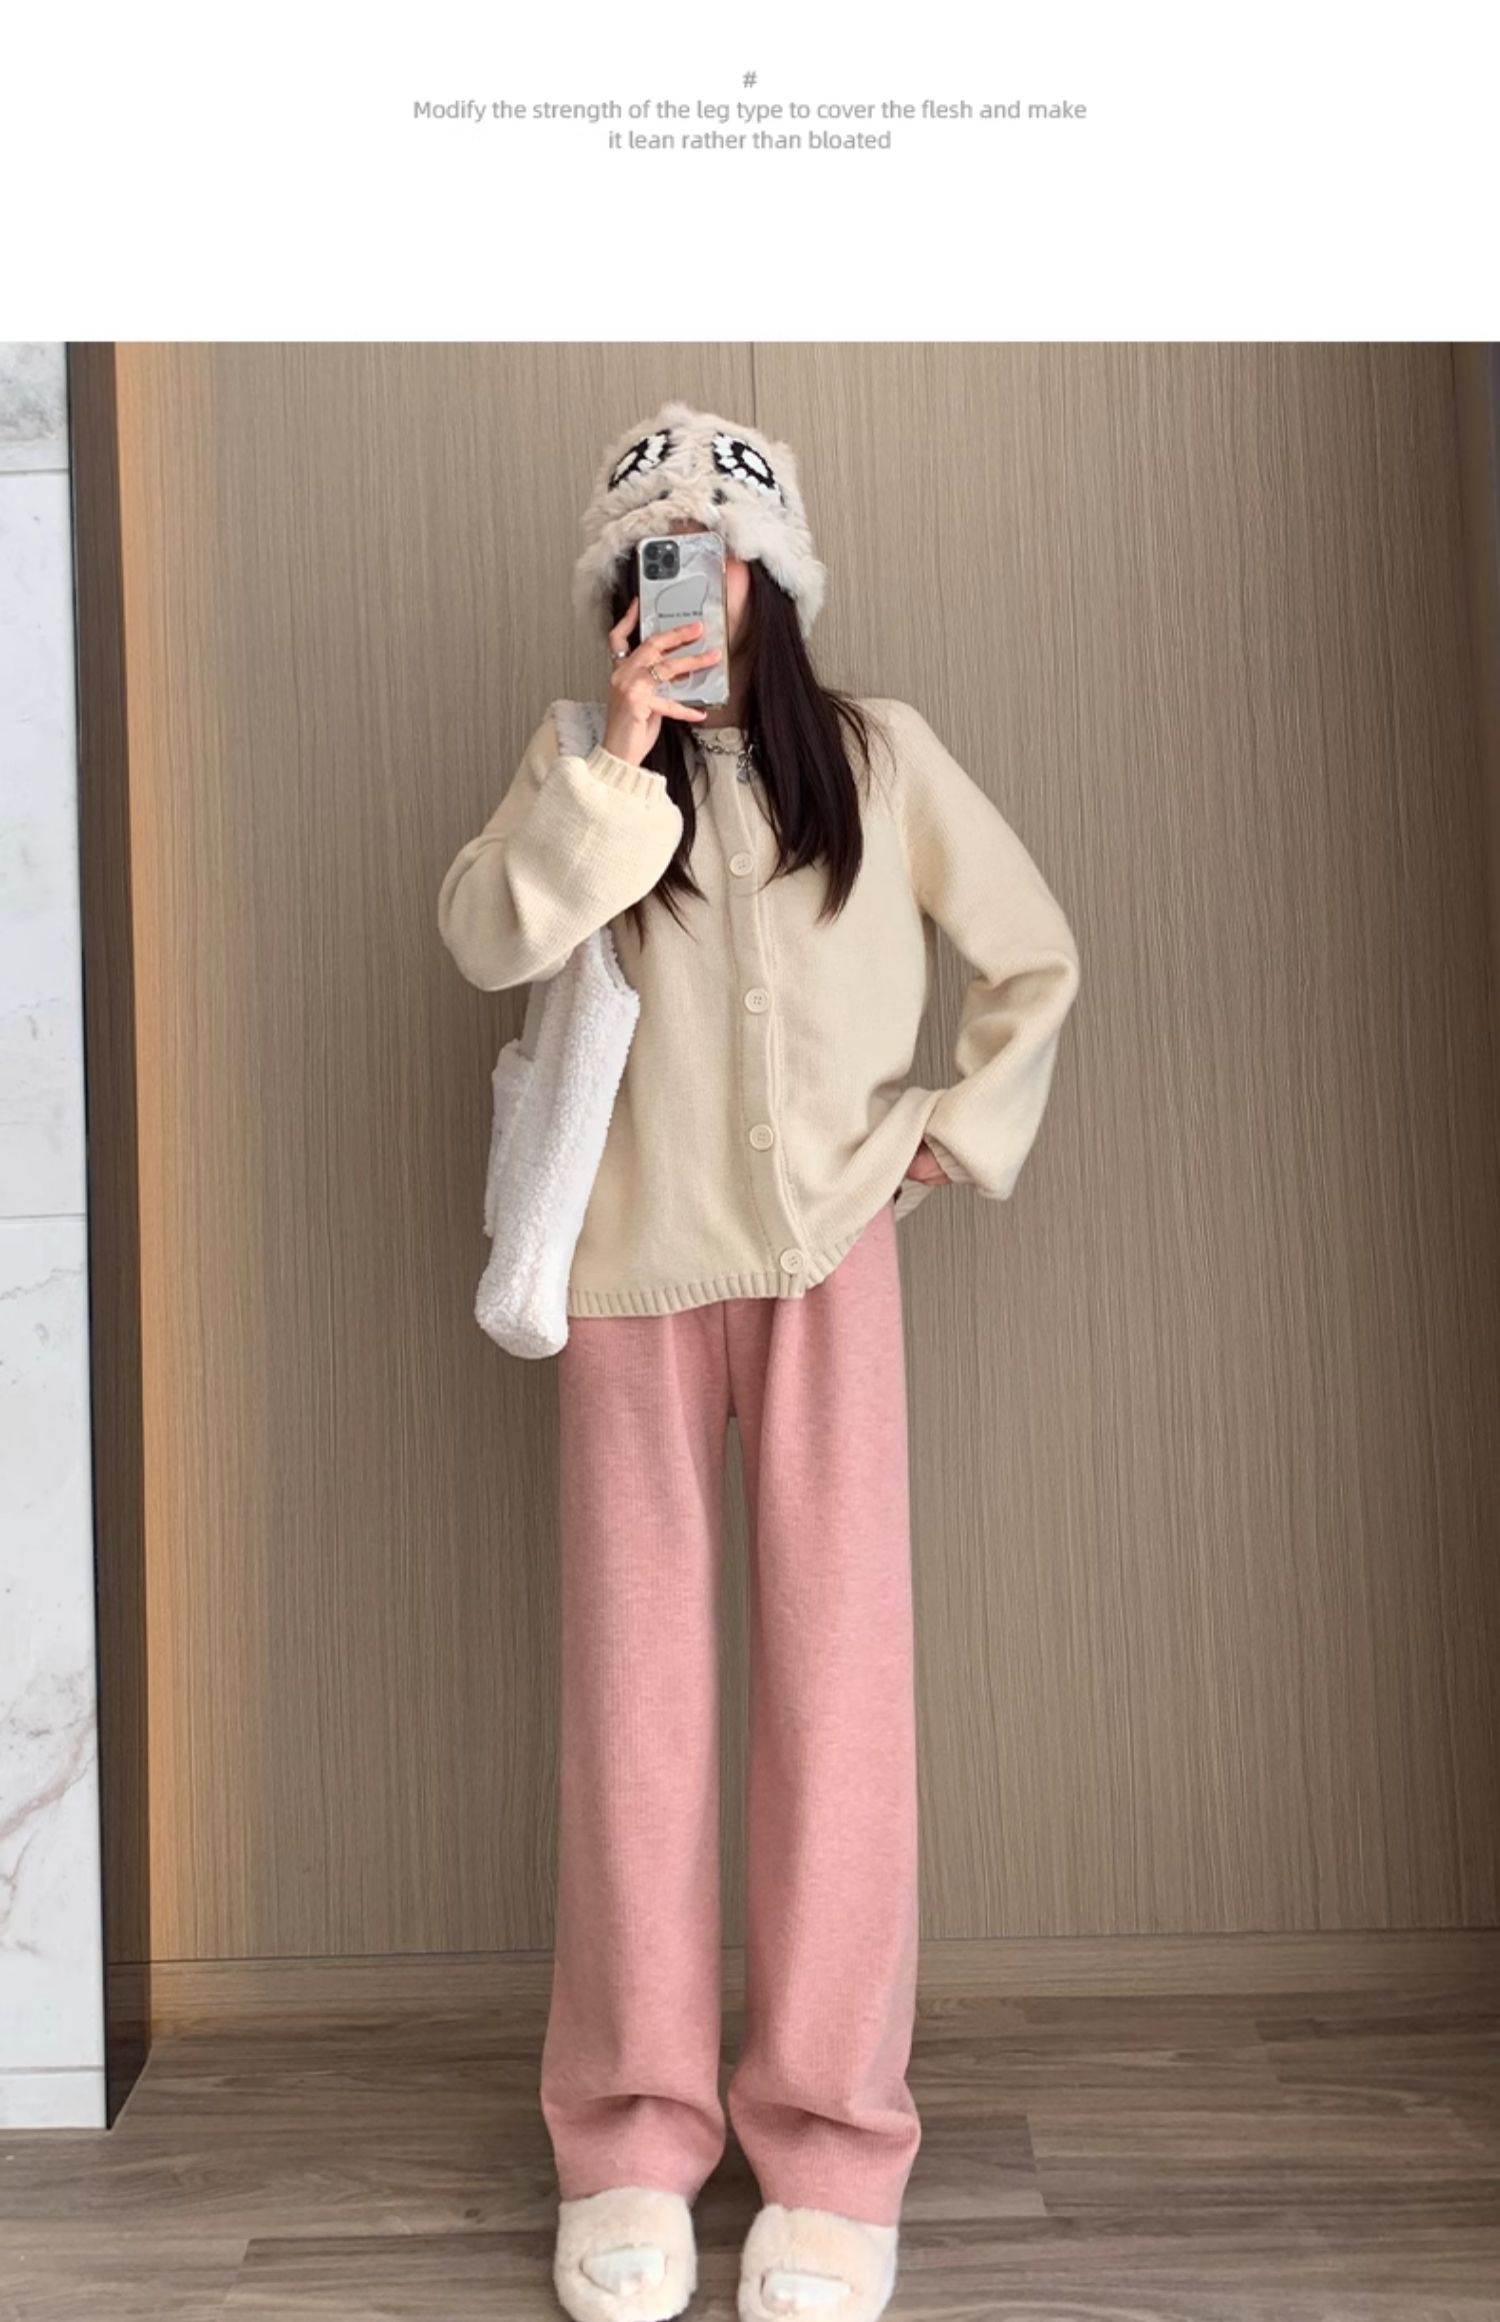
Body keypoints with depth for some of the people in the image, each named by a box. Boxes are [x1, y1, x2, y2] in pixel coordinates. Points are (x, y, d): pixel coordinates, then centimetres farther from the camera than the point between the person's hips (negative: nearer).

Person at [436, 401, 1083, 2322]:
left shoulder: (879, 755, 8)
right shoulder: (581, 770, 9)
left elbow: (1035, 960, 13)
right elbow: (486, 939, -10)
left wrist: (957, 1132, 5)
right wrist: (622, 749, -14)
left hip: (826, 1250, -1)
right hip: (632, 1265, 1)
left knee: (838, 1672, -4)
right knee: (633, 1679, 2)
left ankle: (832, 2146, 6)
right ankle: (630, 2138, 13)